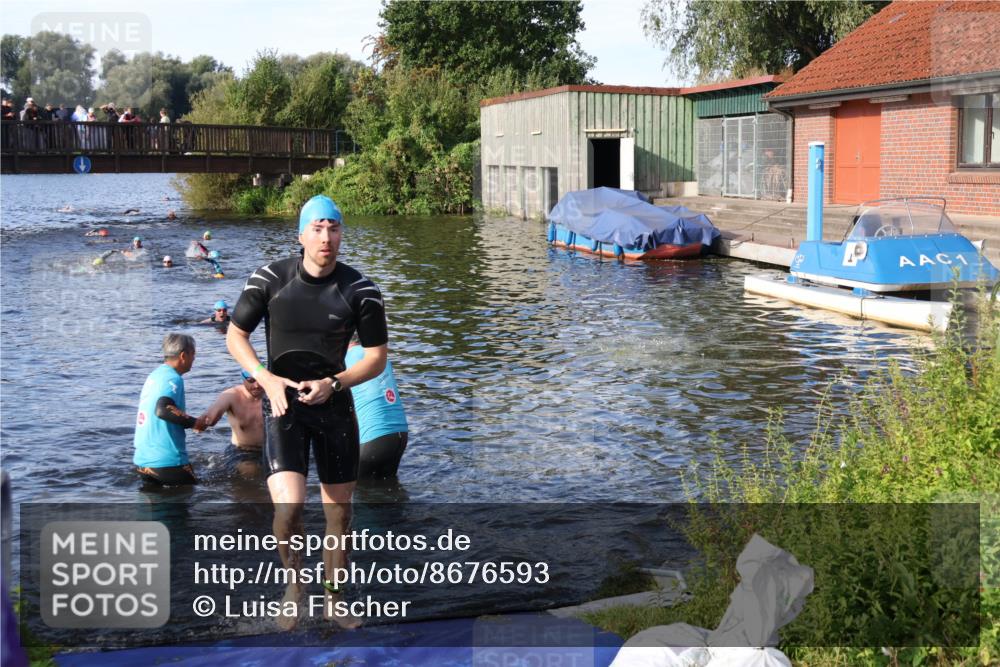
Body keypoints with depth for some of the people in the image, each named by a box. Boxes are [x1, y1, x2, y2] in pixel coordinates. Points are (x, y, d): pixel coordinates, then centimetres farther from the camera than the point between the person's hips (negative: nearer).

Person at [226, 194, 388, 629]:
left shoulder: (361, 291, -5)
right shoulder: (269, 279, -6)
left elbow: (377, 357, 1)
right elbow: (235, 337, 3)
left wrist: (333, 383, -15)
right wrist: (267, 379, -13)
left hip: (334, 403, 2)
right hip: (282, 402, -2)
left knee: (340, 513, 9)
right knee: (289, 507, -20)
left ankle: (333, 601, 30)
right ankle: (294, 582, 10)